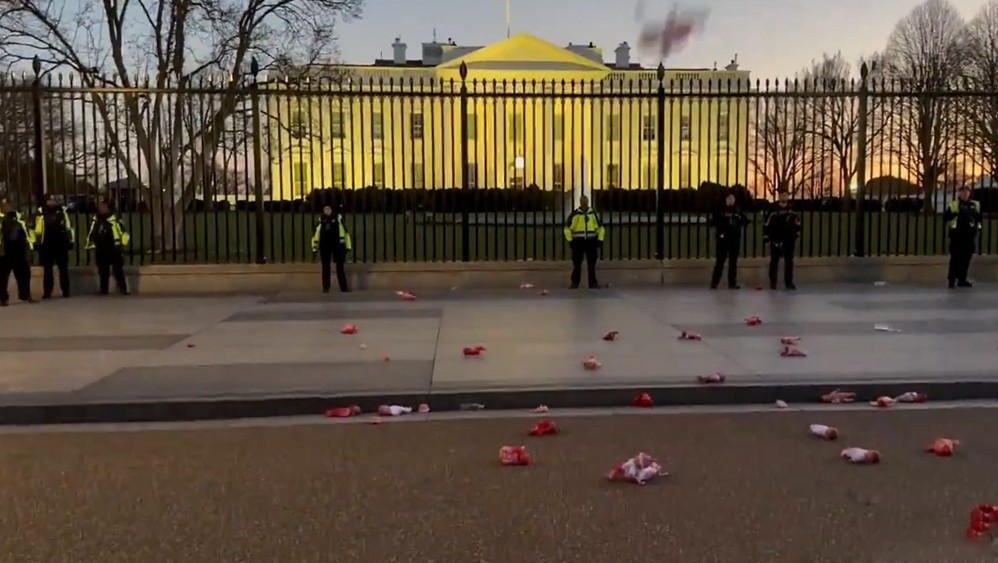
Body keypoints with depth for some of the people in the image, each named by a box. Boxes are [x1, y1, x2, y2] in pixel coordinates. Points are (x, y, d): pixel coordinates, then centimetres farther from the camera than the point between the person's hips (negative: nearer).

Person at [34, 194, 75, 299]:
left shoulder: (62, 212, 6)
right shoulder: (42, 214, 1)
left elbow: (68, 228, 8)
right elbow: (38, 230, -1)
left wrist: (70, 240, 4)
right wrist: (37, 243, -6)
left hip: (61, 244, 1)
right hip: (47, 245, -1)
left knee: (63, 268, 7)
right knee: (47, 269, 5)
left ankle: (65, 290, 13)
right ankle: (47, 292, 10)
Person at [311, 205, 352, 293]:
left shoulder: (337, 218, -1)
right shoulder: (321, 220, 4)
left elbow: (344, 231, -1)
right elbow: (316, 233, 8)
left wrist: (348, 245, -3)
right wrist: (314, 247, 4)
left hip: (337, 245, -2)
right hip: (324, 246, 2)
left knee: (340, 266, 3)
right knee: (325, 267, 7)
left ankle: (344, 287, 8)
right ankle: (325, 287, 14)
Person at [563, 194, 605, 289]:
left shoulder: (593, 213, 7)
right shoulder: (574, 214, -2)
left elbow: (600, 227, 15)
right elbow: (567, 228, 2)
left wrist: (600, 239, 5)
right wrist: (570, 240, -4)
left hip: (591, 241, 2)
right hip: (578, 242, -2)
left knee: (592, 263, 3)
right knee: (577, 263, -1)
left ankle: (593, 283, 8)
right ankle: (575, 283, 6)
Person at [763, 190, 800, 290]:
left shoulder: (792, 210, 6)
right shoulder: (773, 210, -6)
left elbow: (797, 222, 18)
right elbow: (767, 224, -6)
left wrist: (797, 233, 14)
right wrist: (765, 237, -9)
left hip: (789, 240, 4)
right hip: (776, 240, -4)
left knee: (789, 261, 7)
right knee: (774, 261, 2)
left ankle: (789, 282, 15)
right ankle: (772, 282, 9)